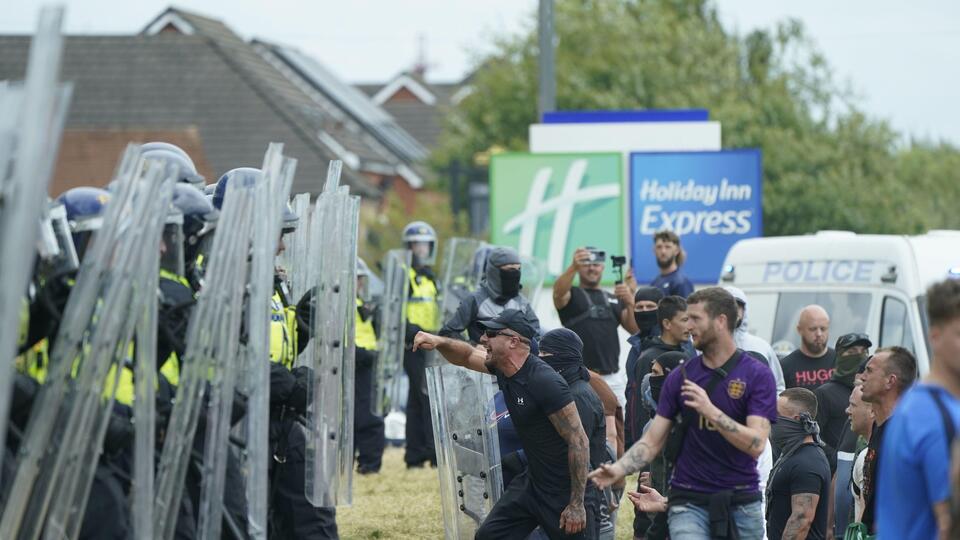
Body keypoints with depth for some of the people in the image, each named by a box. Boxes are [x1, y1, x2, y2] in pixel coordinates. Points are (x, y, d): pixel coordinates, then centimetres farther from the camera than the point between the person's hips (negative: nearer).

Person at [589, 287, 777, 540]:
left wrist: (710, 411, -25)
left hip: (741, 502, -1)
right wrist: (618, 469, -14)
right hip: (689, 502, 1)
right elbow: (653, 440, 3)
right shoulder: (680, 377, 6)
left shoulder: (757, 375, -3)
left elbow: (756, 444, -14)